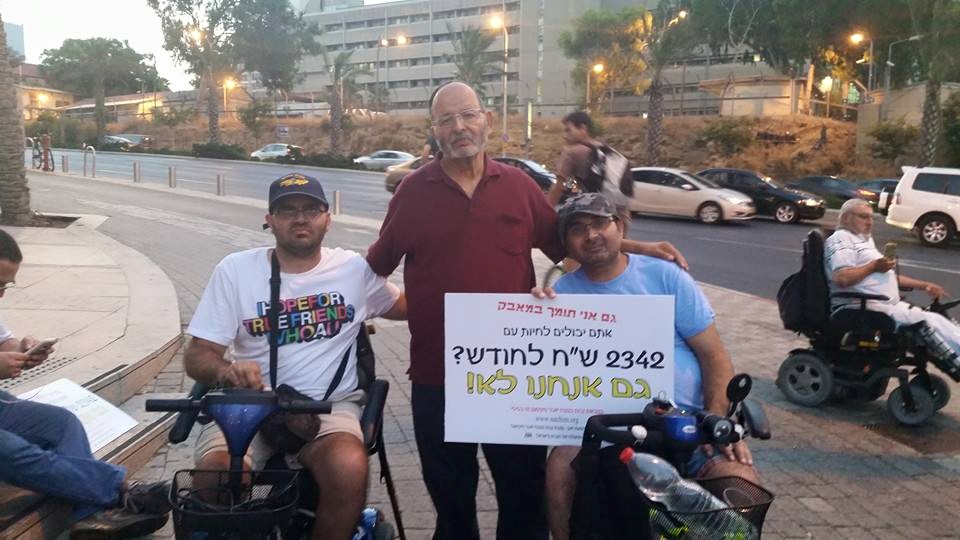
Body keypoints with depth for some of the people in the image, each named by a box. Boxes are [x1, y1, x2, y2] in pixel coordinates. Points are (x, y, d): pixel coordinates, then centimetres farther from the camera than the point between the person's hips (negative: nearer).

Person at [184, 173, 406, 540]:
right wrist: (226, 371, -22)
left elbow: (404, 306, 23)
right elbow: (197, 355, 2)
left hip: (330, 405, 0)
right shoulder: (235, 269, 4)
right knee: (216, 477, -30)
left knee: (349, 468, -33)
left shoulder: (354, 268, 7)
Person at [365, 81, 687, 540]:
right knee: (449, 493, 18)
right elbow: (376, 265, 9)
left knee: (526, 489, 14)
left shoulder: (519, 185, 2)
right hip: (437, 372, 0)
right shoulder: (414, 190, 0)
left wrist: (639, 248, 4)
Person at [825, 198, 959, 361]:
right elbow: (841, 278, -21)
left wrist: (924, 285, 23)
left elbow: (887, 276, 30)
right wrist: (874, 266, -12)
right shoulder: (841, 239, -5)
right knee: (930, 321, -21)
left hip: (890, 305, 10)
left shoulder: (865, 239, 26)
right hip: (860, 309, -10)